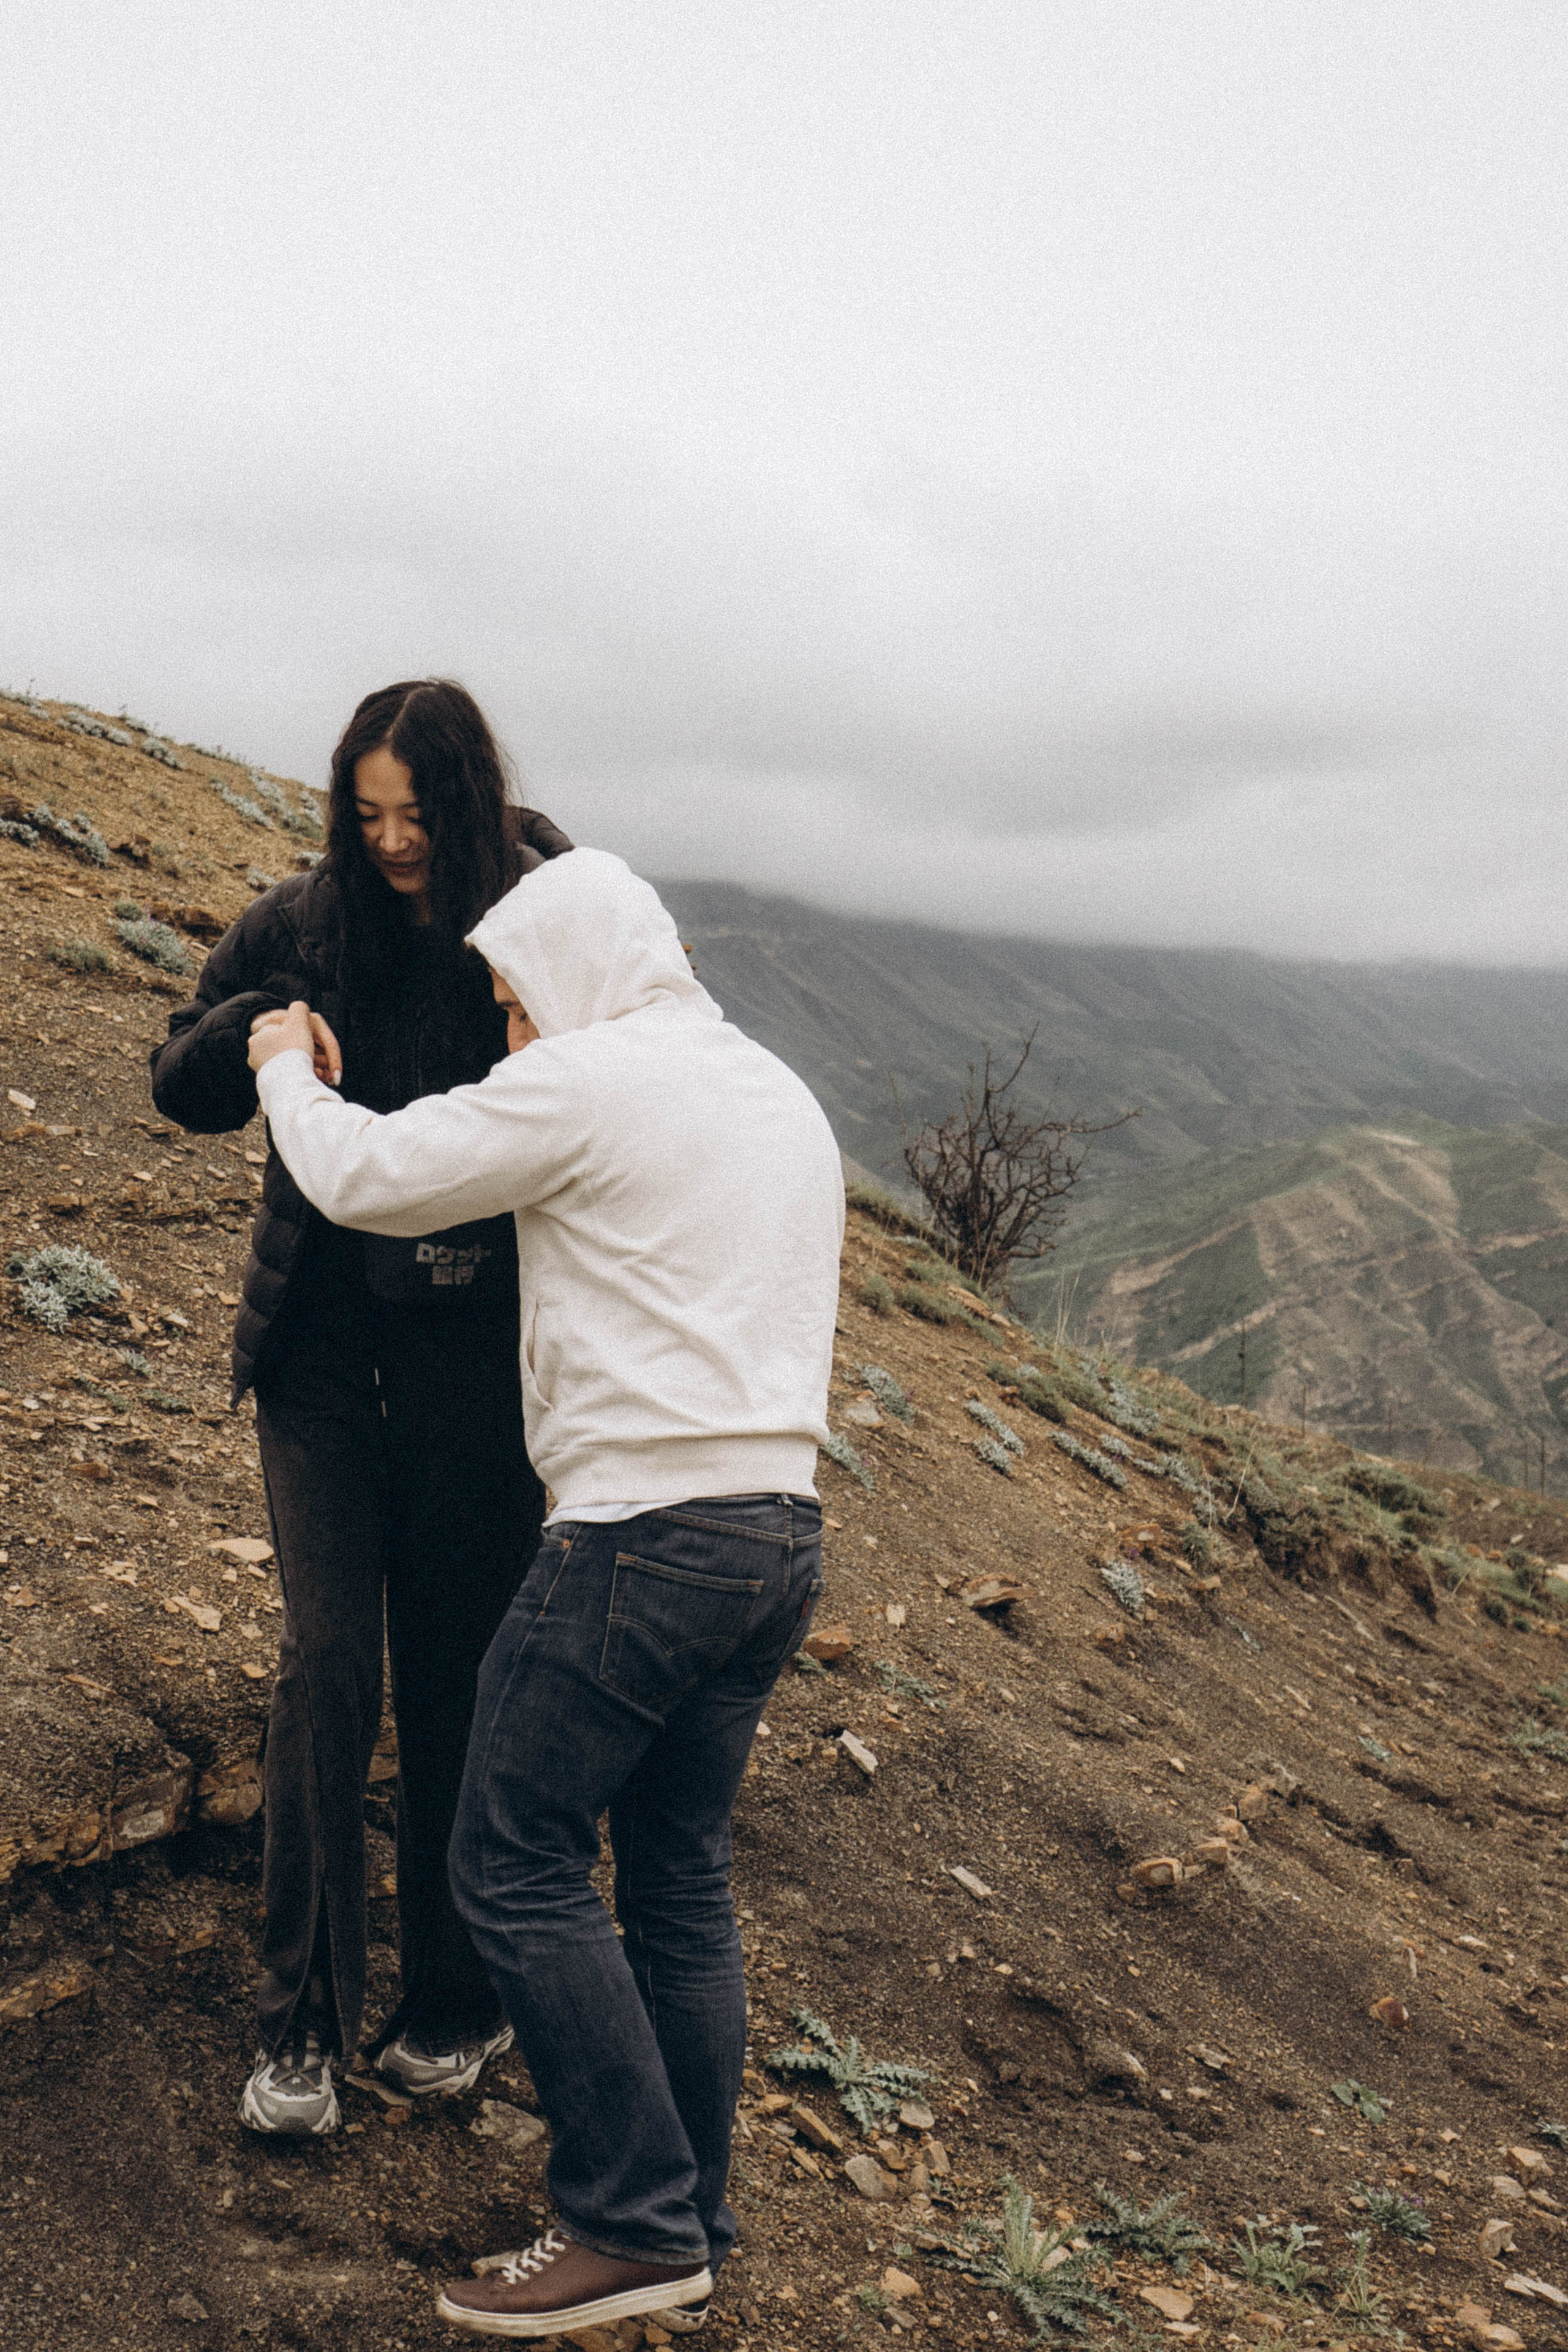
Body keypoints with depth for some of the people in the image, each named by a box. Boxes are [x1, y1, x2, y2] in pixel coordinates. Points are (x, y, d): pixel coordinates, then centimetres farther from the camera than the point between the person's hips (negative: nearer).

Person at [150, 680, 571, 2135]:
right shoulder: (304, 925, 0)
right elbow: (179, 1086, 8)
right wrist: (259, 1030, -13)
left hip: (477, 1358, -1)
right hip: (325, 1343, 2)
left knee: (458, 1680, 7)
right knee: (328, 1659, -4)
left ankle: (454, 2001, 24)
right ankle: (300, 2021, 7)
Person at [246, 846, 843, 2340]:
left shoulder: (588, 1083, -8)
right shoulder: (784, 1097, 18)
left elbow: (366, 1179, -3)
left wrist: (287, 1067, 15)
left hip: (647, 1533, -9)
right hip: (782, 1535, 9)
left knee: (518, 1865, 1)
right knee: (682, 1879, 14)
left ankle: (633, 2225, 4)